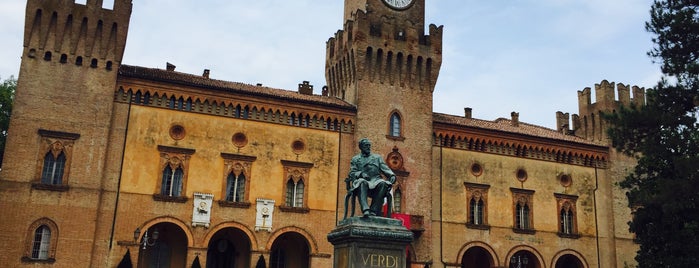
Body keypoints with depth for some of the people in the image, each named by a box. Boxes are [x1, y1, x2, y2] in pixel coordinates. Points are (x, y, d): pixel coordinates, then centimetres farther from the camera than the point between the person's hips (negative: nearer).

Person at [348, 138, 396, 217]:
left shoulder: (377, 157, 27)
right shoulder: (355, 159, 22)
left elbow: (386, 169, 16)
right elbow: (352, 173, 10)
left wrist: (392, 175, -5)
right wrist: (361, 174, -12)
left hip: (376, 181, 2)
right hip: (362, 180, -2)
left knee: (383, 184, -34)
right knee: (362, 182, -39)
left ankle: (374, 210, -38)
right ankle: (365, 209, -55)